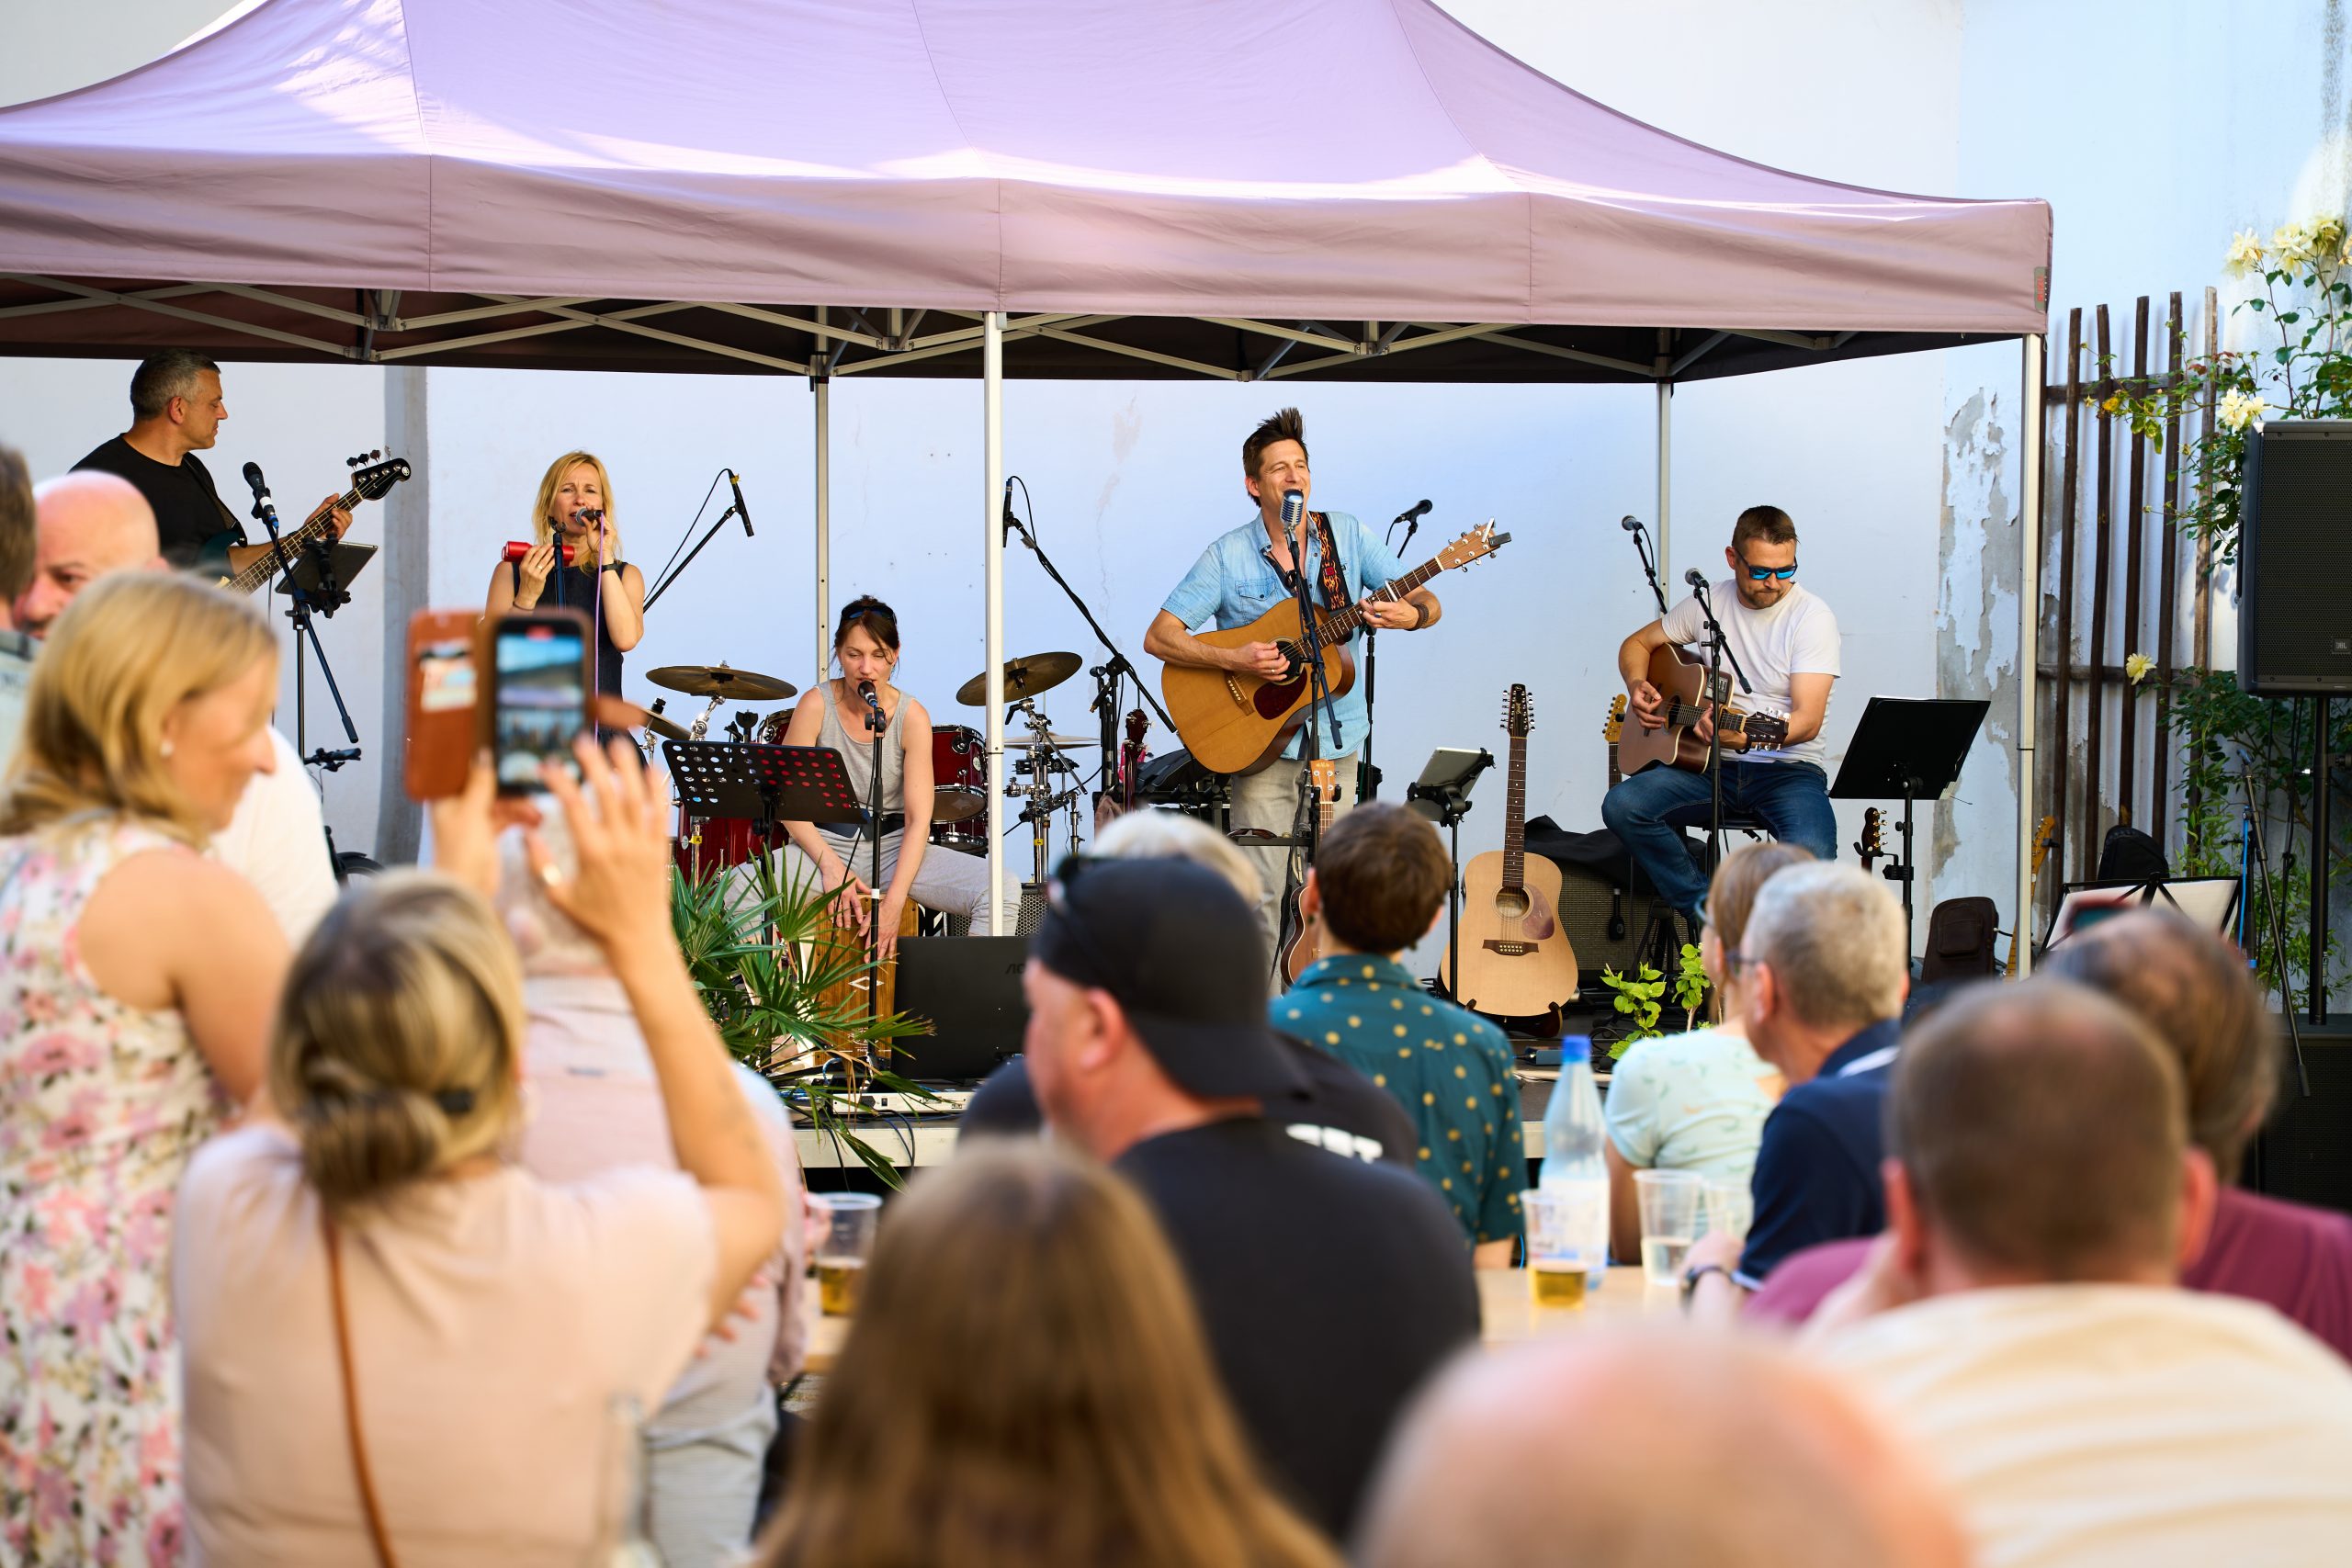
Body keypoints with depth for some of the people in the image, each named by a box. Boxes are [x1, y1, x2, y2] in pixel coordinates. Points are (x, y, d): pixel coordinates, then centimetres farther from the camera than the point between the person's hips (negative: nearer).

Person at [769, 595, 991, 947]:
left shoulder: (912, 717, -7)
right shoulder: (816, 705, -7)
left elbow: (919, 820, -11)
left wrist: (894, 901, -23)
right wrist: (830, 865, -21)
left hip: (894, 847, 1)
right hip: (825, 844, -1)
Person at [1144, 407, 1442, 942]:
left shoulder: (1349, 536, 3)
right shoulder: (1228, 556, -4)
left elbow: (1430, 605, 5)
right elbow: (1159, 637, -6)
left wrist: (1409, 614, -20)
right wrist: (1234, 660, -20)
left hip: (1336, 741, 3)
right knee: (1258, 896, -8)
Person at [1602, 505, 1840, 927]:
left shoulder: (1812, 617, -7)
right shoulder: (1709, 603, 7)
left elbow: (1808, 720, -16)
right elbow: (1637, 644, 23)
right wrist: (1637, 686, -1)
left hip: (1787, 768, -4)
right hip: (1711, 766, 4)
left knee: (1811, 856, -35)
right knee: (1621, 805, -23)